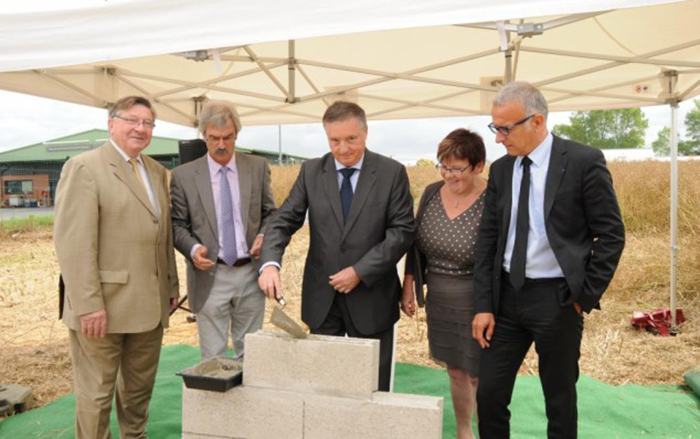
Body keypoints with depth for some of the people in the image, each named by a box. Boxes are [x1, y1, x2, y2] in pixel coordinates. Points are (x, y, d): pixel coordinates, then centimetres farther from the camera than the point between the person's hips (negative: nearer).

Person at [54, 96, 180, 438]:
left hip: (148, 304, 7)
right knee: (96, 391, 7)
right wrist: (87, 304, -20)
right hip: (103, 305, -7)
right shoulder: (84, 167, -9)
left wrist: (171, 285, 12)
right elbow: (73, 241, -16)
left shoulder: (156, 171, 13)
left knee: (140, 385, 19)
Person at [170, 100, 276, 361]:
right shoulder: (183, 175, -1)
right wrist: (193, 249, -17)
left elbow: (270, 213, 9)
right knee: (213, 358, 5)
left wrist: (263, 235, -11)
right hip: (210, 277, -2)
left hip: (251, 274, 2)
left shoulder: (258, 167, 4)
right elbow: (177, 224, 2)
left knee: (250, 353, 14)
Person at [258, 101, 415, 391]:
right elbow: (284, 221, -2)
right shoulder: (311, 172, 3)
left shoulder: (392, 173, -4)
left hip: (371, 297, -2)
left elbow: (402, 230, -7)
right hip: (322, 297, 2)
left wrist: (360, 271, -15)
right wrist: (270, 263, -21)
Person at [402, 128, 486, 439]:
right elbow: (416, 244, 10)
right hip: (439, 302, 5)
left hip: (478, 305, -5)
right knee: (455, 371, 19)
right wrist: (409, 286, 9)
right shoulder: (432, 193, 1)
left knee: (479, 376, 5)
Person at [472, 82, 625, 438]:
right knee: (489, 394, 7)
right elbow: (487, 239, 5)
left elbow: (611, 235, -6)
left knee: (559, 399, 12)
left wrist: (586, 296, -8)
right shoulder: (500, 169, 5)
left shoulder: (584, 161, -8)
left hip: (557, 298, -4)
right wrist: (484, 305, 1)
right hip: (506, 294, 4)